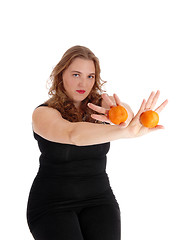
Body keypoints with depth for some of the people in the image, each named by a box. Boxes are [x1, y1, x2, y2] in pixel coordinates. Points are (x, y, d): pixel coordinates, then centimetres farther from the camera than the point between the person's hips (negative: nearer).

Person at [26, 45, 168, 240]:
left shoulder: (100, 105, 0)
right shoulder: (43, 114, -12)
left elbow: (127, 113, -22)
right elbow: (73, 134, -32)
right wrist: (127, 131, -49)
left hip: (98, 199, 3)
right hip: (52, 204, -3)